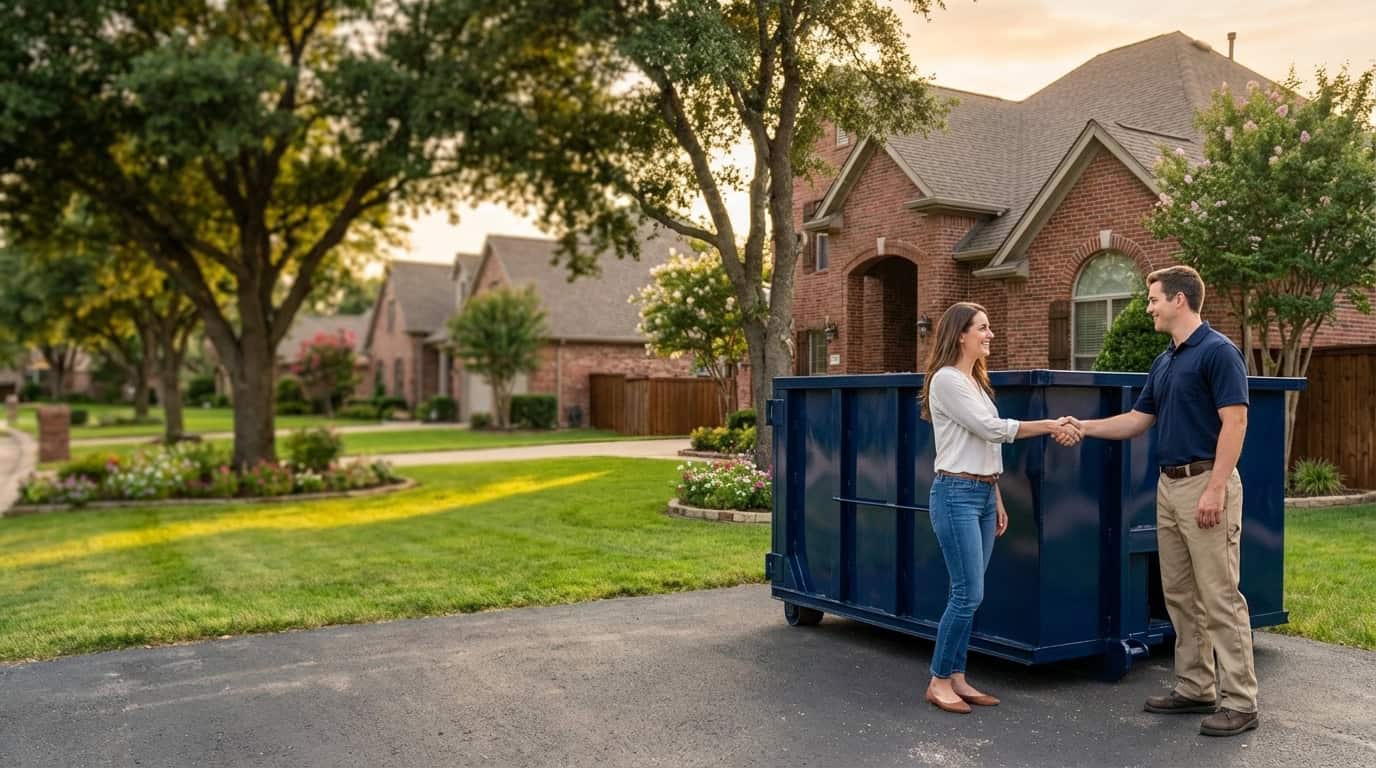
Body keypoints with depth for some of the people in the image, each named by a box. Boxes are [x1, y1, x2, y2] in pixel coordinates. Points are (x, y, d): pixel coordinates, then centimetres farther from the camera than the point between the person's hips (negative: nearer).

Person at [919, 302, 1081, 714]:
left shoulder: (977, 381, 17)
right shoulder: (946, 379, -11)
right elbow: (991, 429, -15)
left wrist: (997, 498, 17)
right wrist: (1049, 427, -11)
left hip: (983, 493, 9)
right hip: (956, 493, -9)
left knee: (969, 593, 8)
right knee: (968, 593, -9)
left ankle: (956, 677, 15)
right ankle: (939, 680, 3)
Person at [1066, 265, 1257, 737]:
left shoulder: (1218, 352, -13)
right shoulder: (1163, 362, 15)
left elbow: (1234, 423, -18)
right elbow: (1138, 420, 19)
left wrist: (1215, 489, -22)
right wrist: (1084, 427, 12)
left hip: (1206, 484, -9)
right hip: (1169, 486, 9)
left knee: (1220, 596, -5)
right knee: (1179, 595, 12)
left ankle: (1240, 701, 3)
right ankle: (1195, 689, 21)